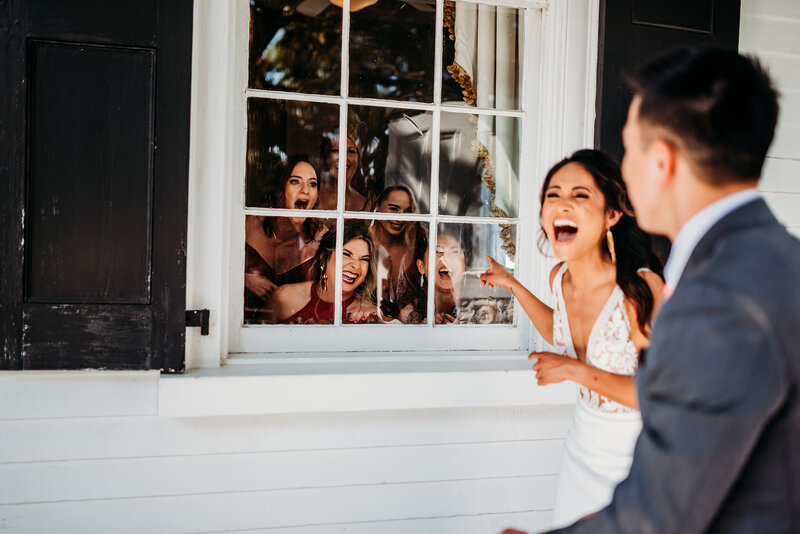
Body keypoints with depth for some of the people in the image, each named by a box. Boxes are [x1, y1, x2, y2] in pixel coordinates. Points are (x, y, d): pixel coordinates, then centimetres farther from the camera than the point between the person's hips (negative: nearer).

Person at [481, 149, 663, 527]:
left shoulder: (640, 288, -27)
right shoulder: (560, 277, -7)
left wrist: (577, 371, -24)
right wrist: (512, 284, 11)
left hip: (635, 456, -6)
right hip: (584, 445, 6)